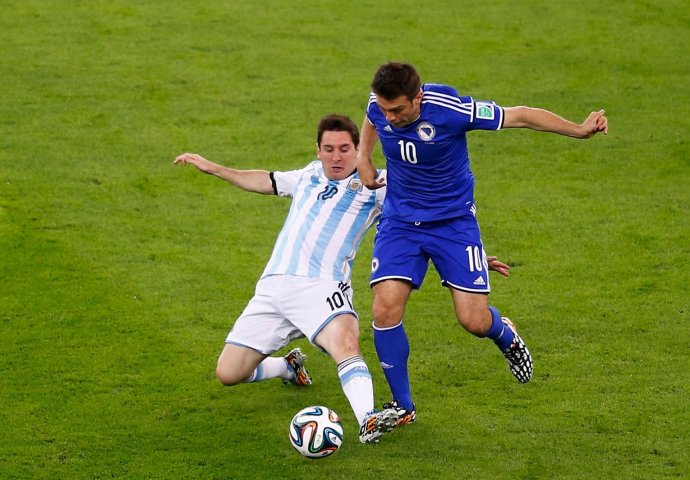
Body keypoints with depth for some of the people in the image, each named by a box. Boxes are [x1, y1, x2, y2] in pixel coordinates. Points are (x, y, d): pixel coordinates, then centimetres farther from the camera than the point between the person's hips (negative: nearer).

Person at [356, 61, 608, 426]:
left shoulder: (450, 109, -27)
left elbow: (520, 116, -18)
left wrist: (580, 130, -21)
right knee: (385, 309, -15)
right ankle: (402, 406, 4)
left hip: (454, 221, -3)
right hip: (399, 222, 3)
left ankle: (505, 336, 32)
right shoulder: (378, 106, -13)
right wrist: (363, 158, 4)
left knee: (473, 320, -9)